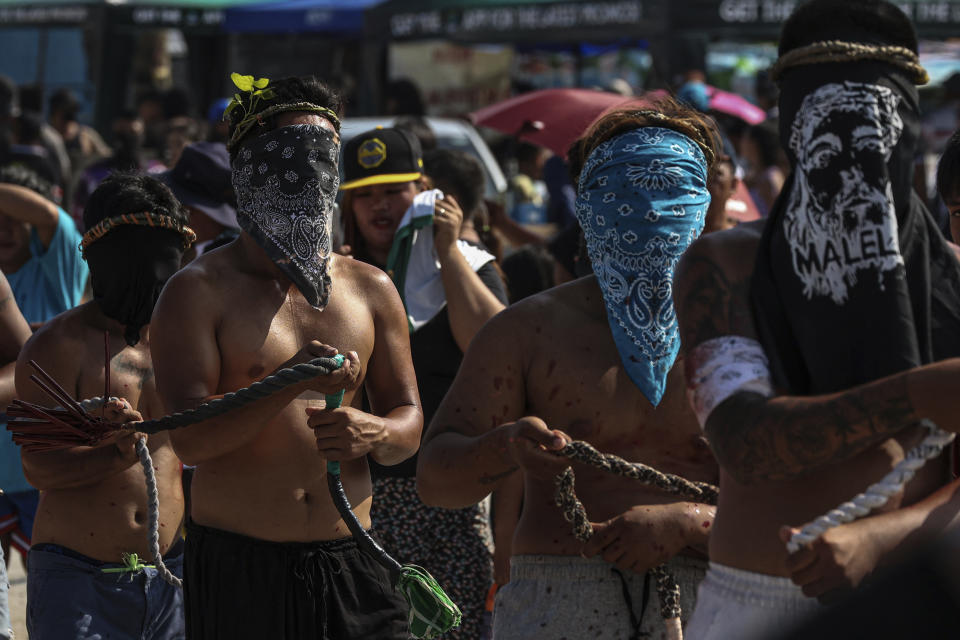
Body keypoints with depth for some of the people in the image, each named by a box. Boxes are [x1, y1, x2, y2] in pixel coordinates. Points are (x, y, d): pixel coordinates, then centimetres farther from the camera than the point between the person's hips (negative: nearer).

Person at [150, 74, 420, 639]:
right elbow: (189, 438, -13)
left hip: (350, 565, 4)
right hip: (239, 566, -3)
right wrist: (291, 383, -26)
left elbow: (409, 420, 14)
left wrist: (374, 434, -10)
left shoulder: (371, 290, 12)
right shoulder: (201, 290, -2)